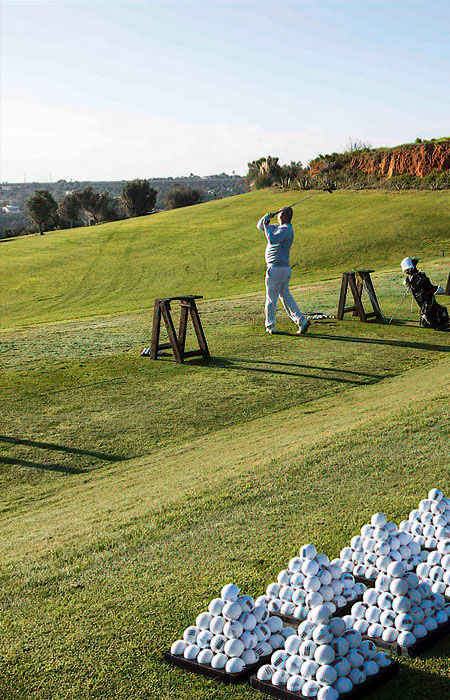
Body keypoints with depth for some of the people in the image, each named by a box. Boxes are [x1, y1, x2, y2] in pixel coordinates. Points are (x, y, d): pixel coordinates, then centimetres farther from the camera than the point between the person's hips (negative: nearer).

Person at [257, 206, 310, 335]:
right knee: (286, 296, 11)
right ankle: (301, 320, 3)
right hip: (285, 268, 10)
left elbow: (272, 240, -31)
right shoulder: (279, 228, 18)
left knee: (271, 298, 1)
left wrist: (267, 225, -20)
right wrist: (265, 218, 4)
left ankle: (270, 326, 10)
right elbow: (260, 226, 24)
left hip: (276, 268, -10)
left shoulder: (285, 229, -13)